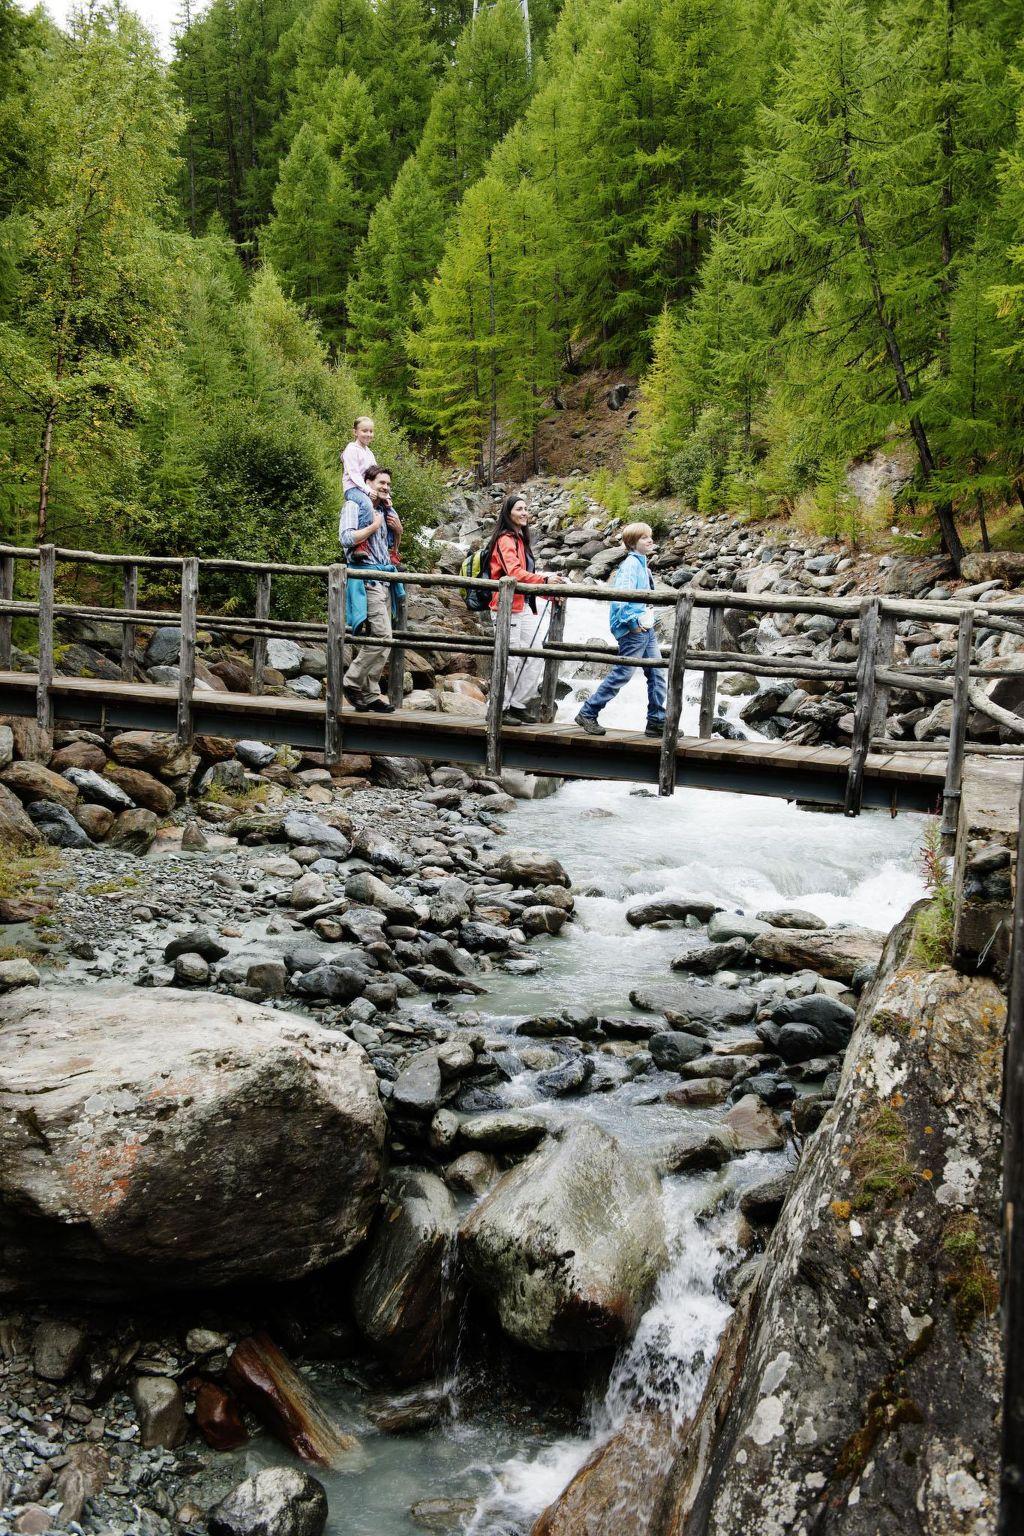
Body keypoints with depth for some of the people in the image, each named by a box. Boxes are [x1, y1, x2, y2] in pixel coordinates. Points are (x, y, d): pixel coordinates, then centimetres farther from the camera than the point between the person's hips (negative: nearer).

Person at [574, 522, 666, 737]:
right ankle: (587, 714, 1)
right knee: (622, 674, -7)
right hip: (633, 629, -10)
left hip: (646, 628, 10)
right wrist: (633, 621, -24)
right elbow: (621, 595, -23)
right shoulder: (631, 563, -12)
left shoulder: (642, 564, 18)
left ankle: (657, 722, 11)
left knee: (657, 675, 7)